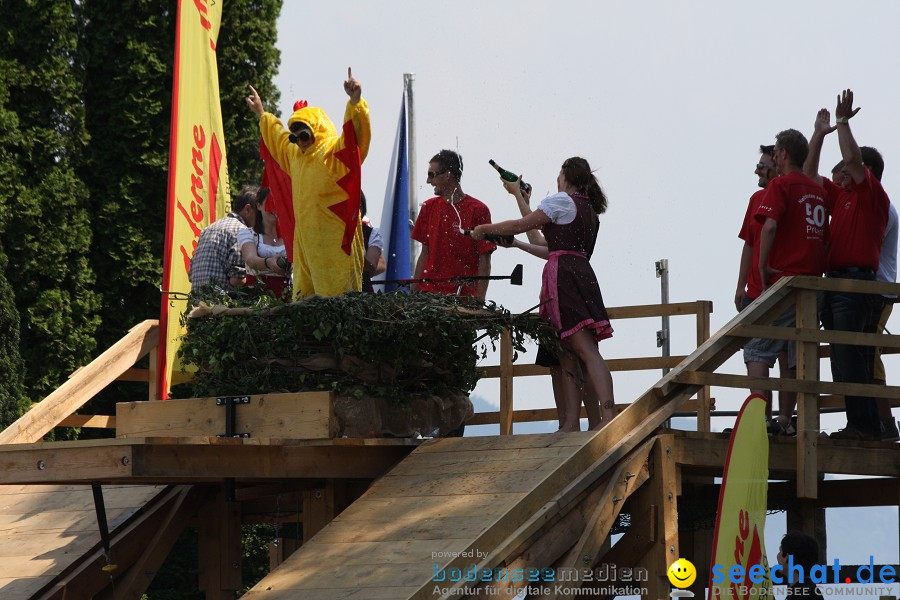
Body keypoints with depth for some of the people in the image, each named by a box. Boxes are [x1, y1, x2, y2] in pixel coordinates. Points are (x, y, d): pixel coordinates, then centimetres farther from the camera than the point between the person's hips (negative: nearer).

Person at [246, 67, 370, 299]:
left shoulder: (335, 152, -6)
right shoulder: (295, 154, 21)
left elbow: (355, 133, -24)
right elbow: (277, 136, 42)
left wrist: (355, 101, -39)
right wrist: (261, 114, 53)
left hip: (334, 242, -9)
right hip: (305, 238, 9)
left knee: (336, 296, -12)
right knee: (304, 295, 7)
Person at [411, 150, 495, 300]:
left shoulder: (478, 210, -4)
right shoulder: (429, 207, 12)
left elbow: (484, 260, -4)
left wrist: (479, 301, -10)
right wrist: (413, 292, 9)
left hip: (462, 295, -4)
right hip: (427, 291, 4)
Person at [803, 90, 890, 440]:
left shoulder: (873, 196, -1)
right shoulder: (841, 196, 22)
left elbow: (852, 158, -14)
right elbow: (809, 175, 30)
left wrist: (843, 121, -5)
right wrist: (820, 134, 27)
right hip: (835, 285, 9)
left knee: (851, 359, -15)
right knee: (846, 360, 7)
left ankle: (862, 425, -17)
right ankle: (866, 425, 8)